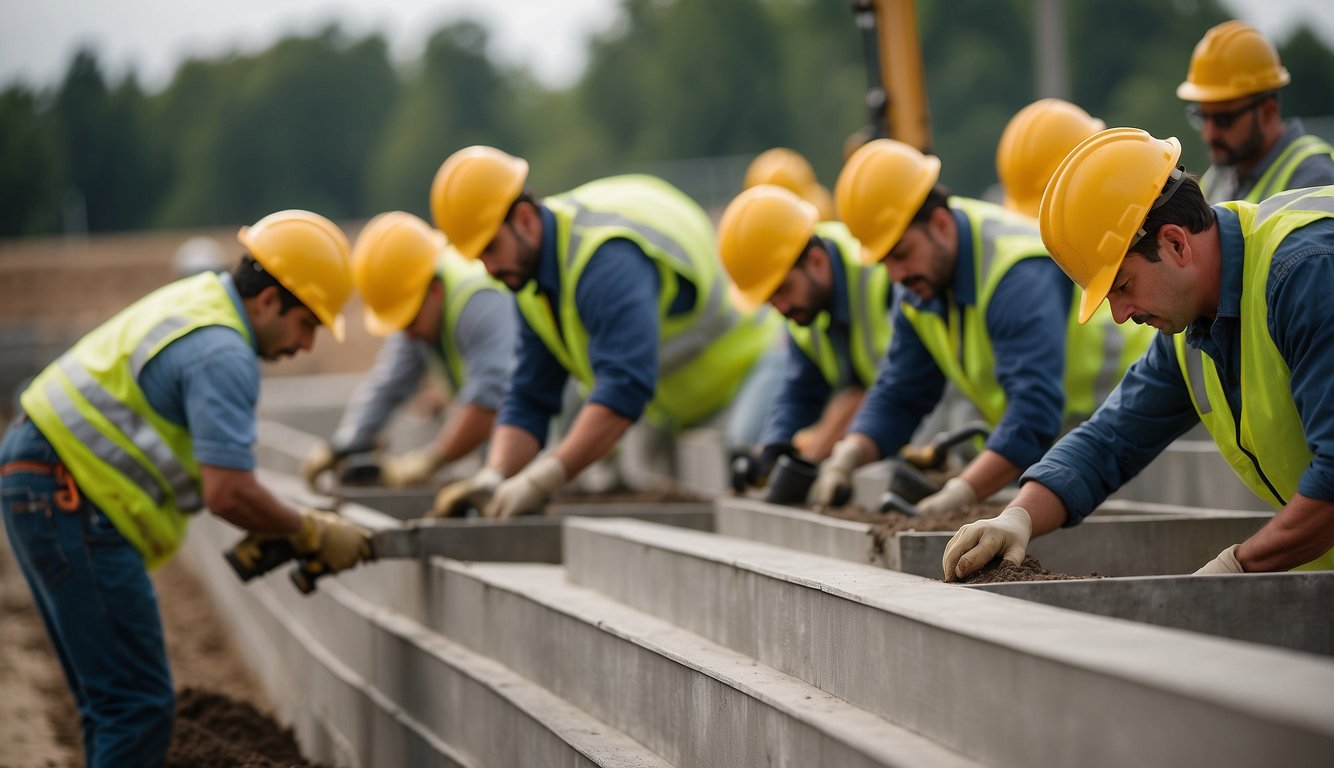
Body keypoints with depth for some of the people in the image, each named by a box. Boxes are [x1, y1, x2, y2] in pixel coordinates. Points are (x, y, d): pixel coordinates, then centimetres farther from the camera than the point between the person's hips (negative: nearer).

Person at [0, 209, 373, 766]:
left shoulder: (202, 299, 15)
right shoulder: (224, 354, -17)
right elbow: (228, 492, -24)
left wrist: (268, 530, 14)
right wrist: (313, 534, -10)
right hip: (68, 498, -11)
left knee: (112, 699, 16)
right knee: (140, 704, -10)